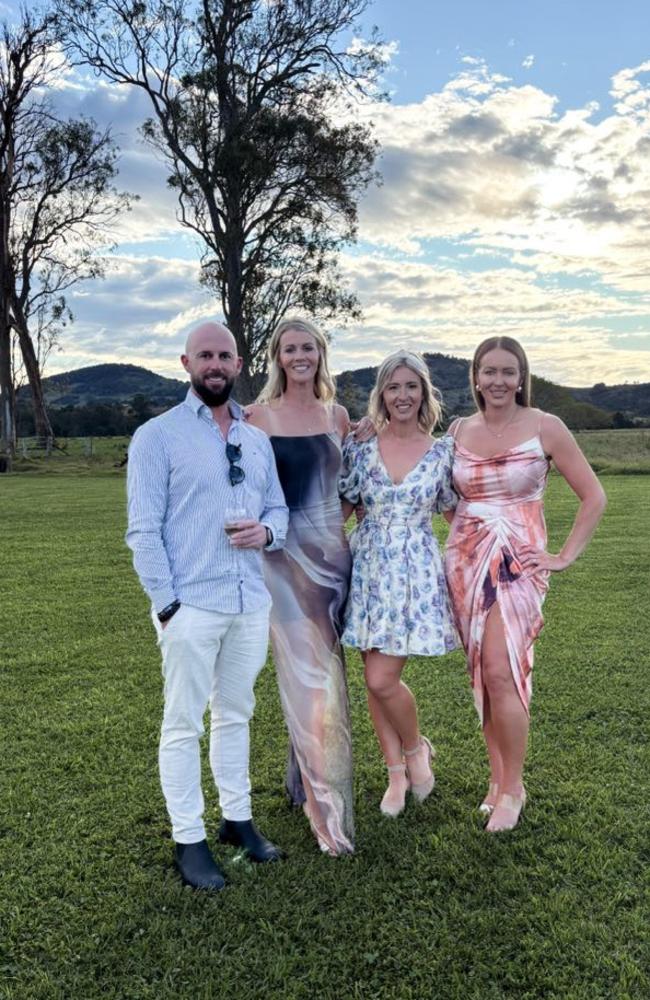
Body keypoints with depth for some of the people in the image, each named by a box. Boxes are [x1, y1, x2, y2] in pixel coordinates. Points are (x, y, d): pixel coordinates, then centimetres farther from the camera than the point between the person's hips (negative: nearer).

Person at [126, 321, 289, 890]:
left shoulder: (257, 440, 13)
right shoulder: (157, 436, -4)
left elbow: (279, 509, 18)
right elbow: (143, 530, -8)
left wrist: (266, 532, -6)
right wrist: (167, 605, -13)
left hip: (251, 604, 5)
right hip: (191, 607, -5)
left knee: (236, 715, 17)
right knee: (184, 725, 5)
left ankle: (237, 818, 31)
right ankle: (189, 840, 17)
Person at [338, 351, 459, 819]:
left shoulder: (442, 452, -1)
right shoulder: (360, 447, 1)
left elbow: (455, 512, 9)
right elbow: (343, 508, 7)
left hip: (416, 573, -2)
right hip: (368, 569, 3)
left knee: (383, 679, -7)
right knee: (375, 679, 8)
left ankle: (416, 747, 24)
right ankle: (396, 771, 27)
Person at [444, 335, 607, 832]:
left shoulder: (545, 427, -4)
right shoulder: (459, 430, 6)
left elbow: (594, 497, 0)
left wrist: (566, 556, -4)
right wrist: (465, 532, 6)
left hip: (518, 562, -4)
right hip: (465, 560, 4)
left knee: (501, 671, -13)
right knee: (481, 673, 7)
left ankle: (512, 787, 6)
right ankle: (498, 776, 22)